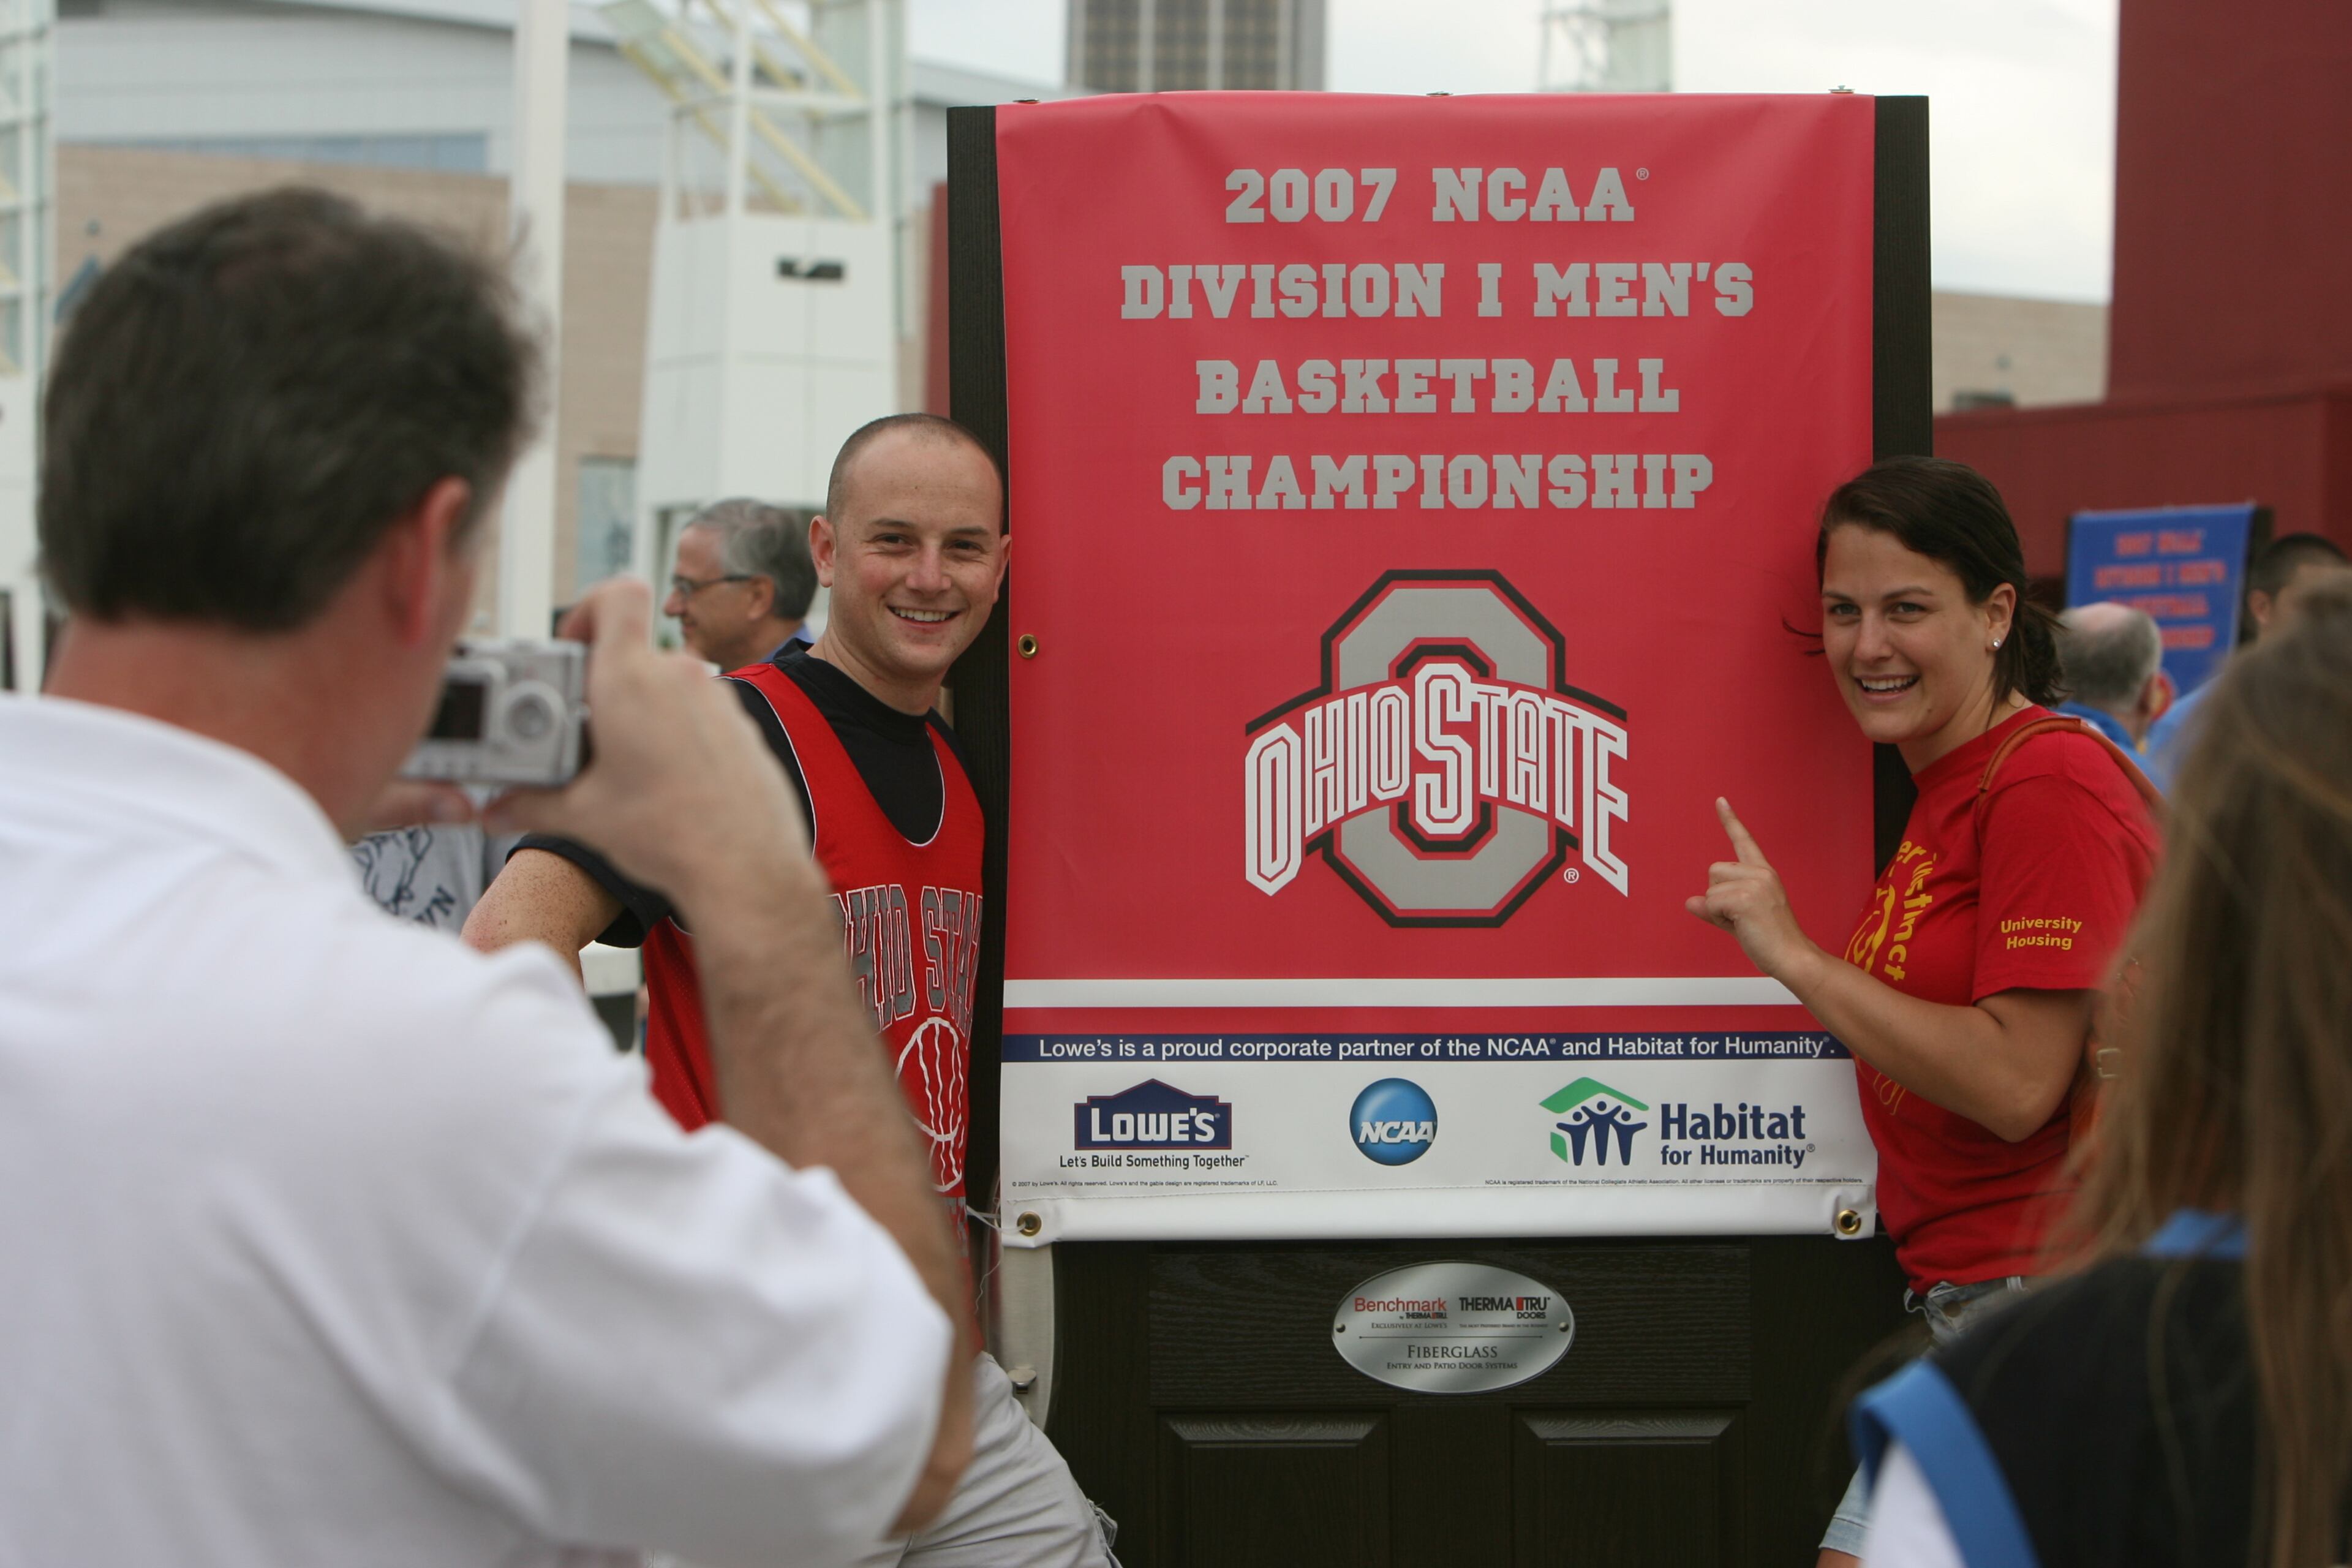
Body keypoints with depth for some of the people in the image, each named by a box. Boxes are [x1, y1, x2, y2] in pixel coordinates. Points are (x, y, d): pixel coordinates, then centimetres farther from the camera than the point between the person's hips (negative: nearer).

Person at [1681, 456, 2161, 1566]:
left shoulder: (2049, 788, -14)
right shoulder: (1947, 788, 16)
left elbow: (2016, 1084, -20)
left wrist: (1792, 953, -15)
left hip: (2043, 1291, -9)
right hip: (1966, 1293, 9)